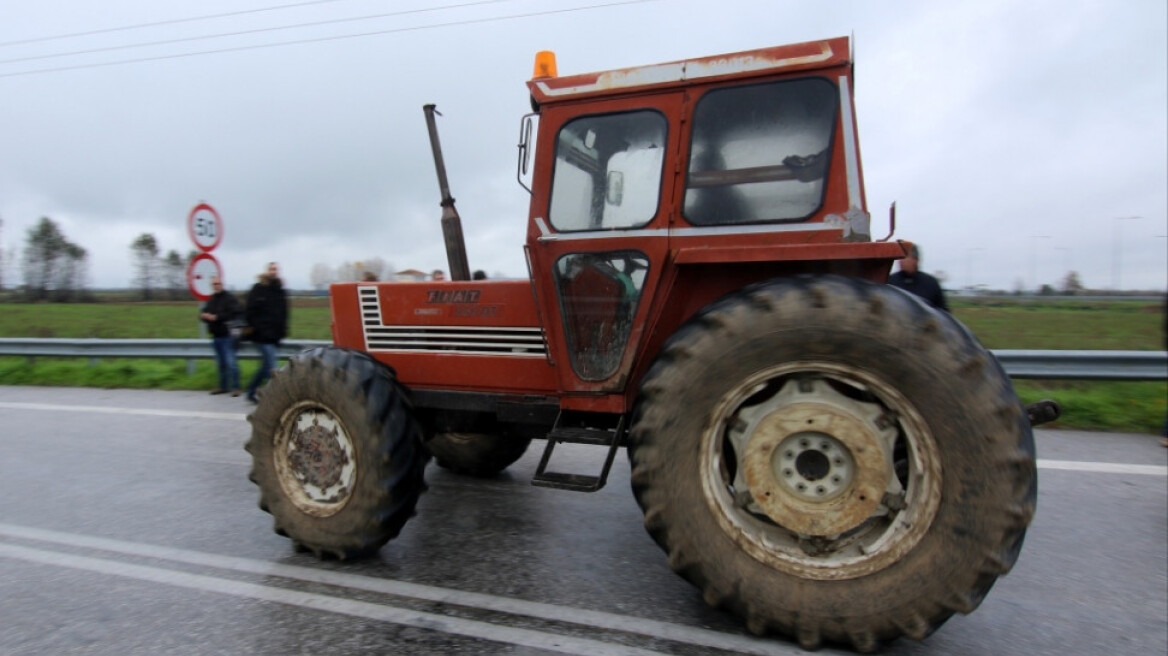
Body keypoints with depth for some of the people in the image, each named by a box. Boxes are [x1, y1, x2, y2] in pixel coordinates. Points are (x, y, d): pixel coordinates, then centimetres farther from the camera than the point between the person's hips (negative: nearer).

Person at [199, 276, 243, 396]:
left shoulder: (230, 298, -8)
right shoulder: (211, 300, 16)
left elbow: (234, 314, -20)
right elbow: (204, 313, 19)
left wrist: (216, 317, -19)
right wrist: (204, 316, -5)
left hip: (227, 335, -8)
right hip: (216, 336, 8)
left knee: (231, 362, -9)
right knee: (220, 364, 14)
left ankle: (235, 387, -4)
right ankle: (223, 386, 24)